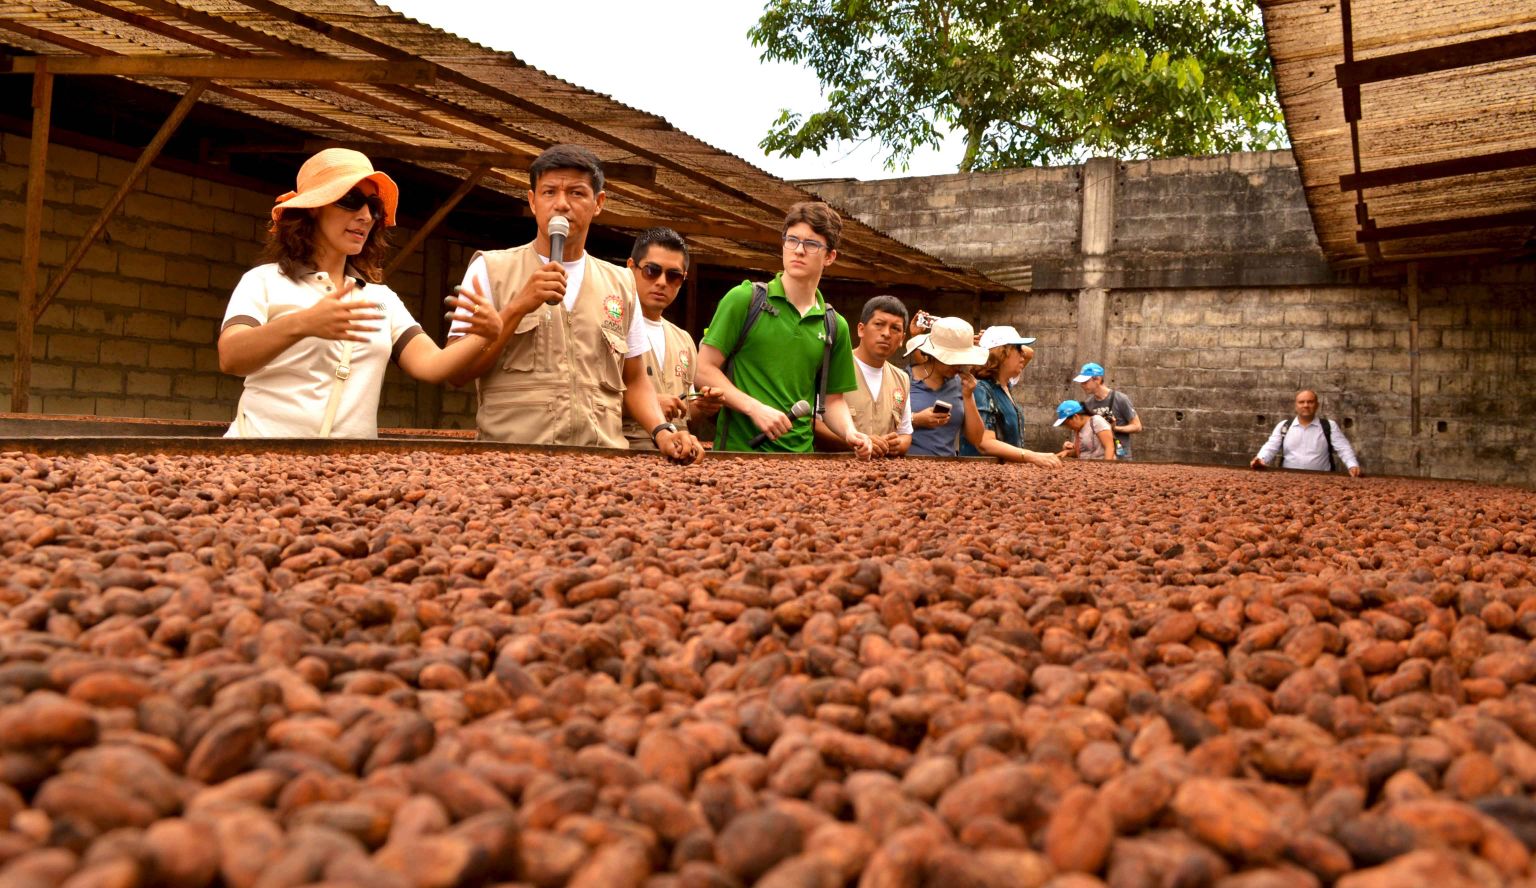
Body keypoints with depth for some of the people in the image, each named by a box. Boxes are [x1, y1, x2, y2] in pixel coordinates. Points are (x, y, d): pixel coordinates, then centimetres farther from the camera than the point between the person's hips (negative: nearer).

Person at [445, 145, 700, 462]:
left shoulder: (621, 283, 15)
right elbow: (458, 372, 1)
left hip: (600, 459, 2)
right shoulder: (489, 269, 7)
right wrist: (520, 307, -8)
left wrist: (662, 431, 2)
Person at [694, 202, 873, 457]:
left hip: (799, 453, 4)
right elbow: (705, 369, -3)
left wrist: (850, 433, -3)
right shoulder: (744, 299, -1)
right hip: (739, 450, -3)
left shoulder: (835, 327, 11)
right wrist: (755, 408, -14)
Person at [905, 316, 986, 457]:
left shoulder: (961, 384, 9)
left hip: (947, 462, 2)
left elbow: (976, 438, 8)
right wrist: (915, 420, -14)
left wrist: (968, 397, 0)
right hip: (907, 460, -2)